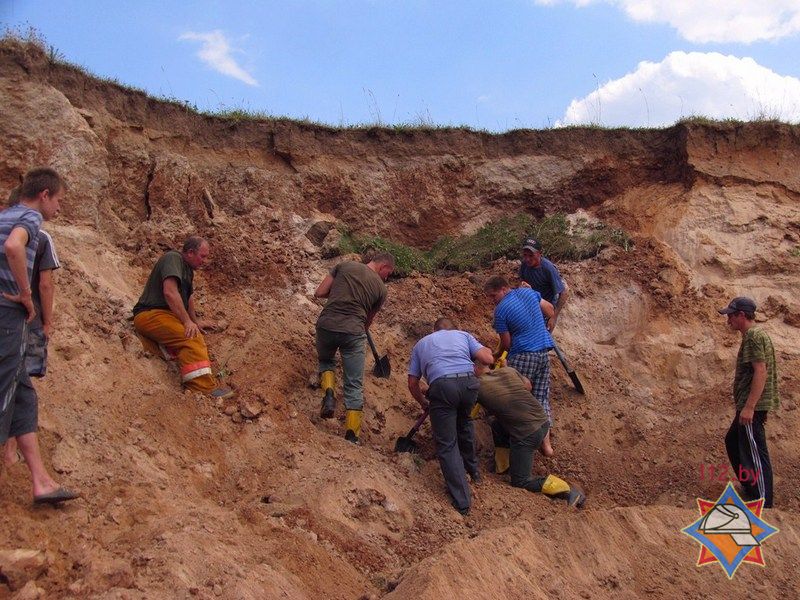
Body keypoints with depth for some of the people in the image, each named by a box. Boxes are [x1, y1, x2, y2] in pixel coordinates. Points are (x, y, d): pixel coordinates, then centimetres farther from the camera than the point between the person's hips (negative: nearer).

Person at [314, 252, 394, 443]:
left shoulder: (345, 266, 10)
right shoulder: (380, 288, 9)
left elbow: (319, 293, 8)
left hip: (326, 325, 2)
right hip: (353, 331, -1)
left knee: (326, 361, 32)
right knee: (355, 386, 10)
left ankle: (329, 393, 6)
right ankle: (351, 436, 7)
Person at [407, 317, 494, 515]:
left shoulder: (421, 344, 30)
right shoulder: (462, 335, 29)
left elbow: (412, 383, 25)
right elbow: (487, 359, 14)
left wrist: (423, 403, 42)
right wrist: (487, 350, 37)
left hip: (441, 386, -2)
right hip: (469, 382, 2)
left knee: (446, 444, 7)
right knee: (464, 421, 34)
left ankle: (462, 501, 4)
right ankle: (472, 469, 45)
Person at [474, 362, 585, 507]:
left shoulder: (477, 387, -10)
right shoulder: (507, 371, 5)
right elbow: (528, 386, 20)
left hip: (526, 434, -7)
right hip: (543, 423, 7)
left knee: (520, 482, 8)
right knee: (497, 425, 27)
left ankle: (568, 491, 0)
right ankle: (501, 468, 36)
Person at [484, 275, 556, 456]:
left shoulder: (500, 310, -11)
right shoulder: (528, 292, 7)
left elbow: (506, 343, -6)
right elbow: (550, 310, 18)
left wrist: (498, 353, 15)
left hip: (523, 356, -7)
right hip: (544, 353, 7)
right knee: (542, 397, 12)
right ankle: (546, 443, 12)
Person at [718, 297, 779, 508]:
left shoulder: (754, 336, -15)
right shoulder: (757, 335, 17)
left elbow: (761, 372, -23)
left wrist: (749, 407, -26)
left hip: (752, 406, -11)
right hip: (751, 405, 11)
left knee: (755, 454, -7)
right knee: (732, 442, 22)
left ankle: (763, 503, -2)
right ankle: (750, 488, 32)